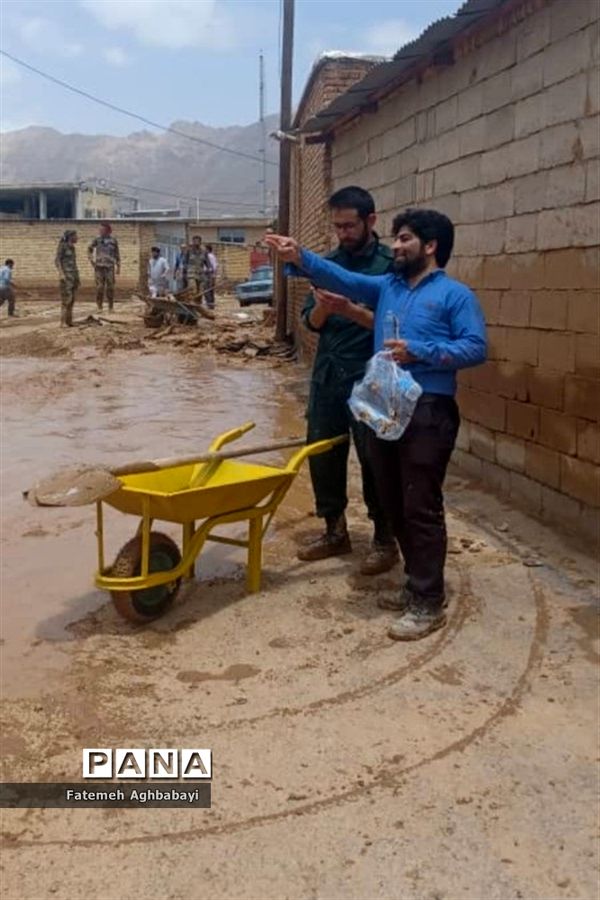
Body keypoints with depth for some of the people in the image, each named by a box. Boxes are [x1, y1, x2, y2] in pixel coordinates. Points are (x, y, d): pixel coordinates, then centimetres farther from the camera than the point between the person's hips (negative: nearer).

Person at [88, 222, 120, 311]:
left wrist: (118, 267, 4)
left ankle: (110, 307, 7)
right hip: (99, 267, 0)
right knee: (99, 287, -2)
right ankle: (99, 307, 6)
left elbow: (117, 254, 6)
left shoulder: (113, 240, 1)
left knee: (110, 287, -2)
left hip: (109, 267, 0)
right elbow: (90, 249, 17)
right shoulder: (97, 239, 2)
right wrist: (91, 260, 7)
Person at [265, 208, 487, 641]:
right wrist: (301, 259, -9)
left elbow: (476, 348, -11)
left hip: (429, 412, -7)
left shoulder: (456, 295, -2)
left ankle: (429, 603, 5)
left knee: (421, 507, -5)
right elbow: (343, 279, 6)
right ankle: (418, 585, 28)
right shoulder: (387, 287, 16)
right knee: (395, 504, 13)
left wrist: (419, 351, -18)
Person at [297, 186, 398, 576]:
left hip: (368, 379, -5)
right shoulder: (329, 263, 10)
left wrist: (352, 310, -23)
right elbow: (311, 322, 8)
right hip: (327, 374, 6)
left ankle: (385, 540, 15)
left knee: (374, 461, 1)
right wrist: (321, 308, -14)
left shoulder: (390, 264, -6)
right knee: (322, 454, 9)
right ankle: (335, 531, 25)